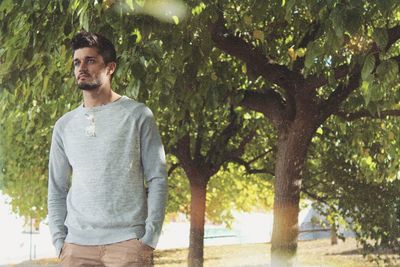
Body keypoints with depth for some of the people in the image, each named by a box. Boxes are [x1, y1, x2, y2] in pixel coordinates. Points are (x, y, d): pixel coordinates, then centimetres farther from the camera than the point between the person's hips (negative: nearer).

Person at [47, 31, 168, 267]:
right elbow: (57, 190, 16)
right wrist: (60, 241, 3)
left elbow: (157, 179, 0)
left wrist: (149, 239, -8)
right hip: (77, 246, 3)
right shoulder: (64, 126, 14)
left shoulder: (137, 115, 4)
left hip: (128, 241, -3)